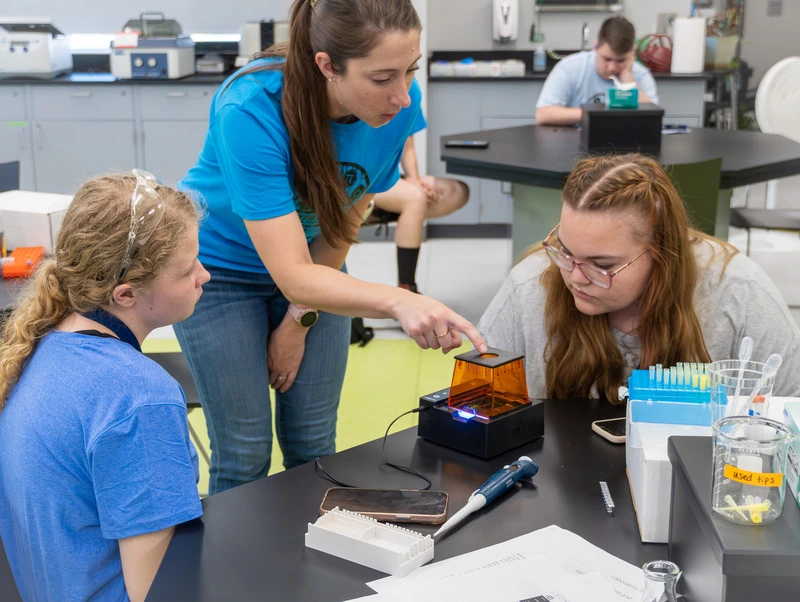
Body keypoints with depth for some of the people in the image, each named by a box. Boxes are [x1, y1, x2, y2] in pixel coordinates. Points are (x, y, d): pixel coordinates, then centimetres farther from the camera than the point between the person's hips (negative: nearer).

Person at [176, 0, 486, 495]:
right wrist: (399, 301, -55)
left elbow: (343, 224, -7)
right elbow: (292, 276, -40)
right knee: (246, 456, 0)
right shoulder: (250, 112, -36)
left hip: (315, 270, 4)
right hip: (222, 269, -4)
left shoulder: (400, 104, -22)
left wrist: (299, 323, -4)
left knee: (313, 447, 8)